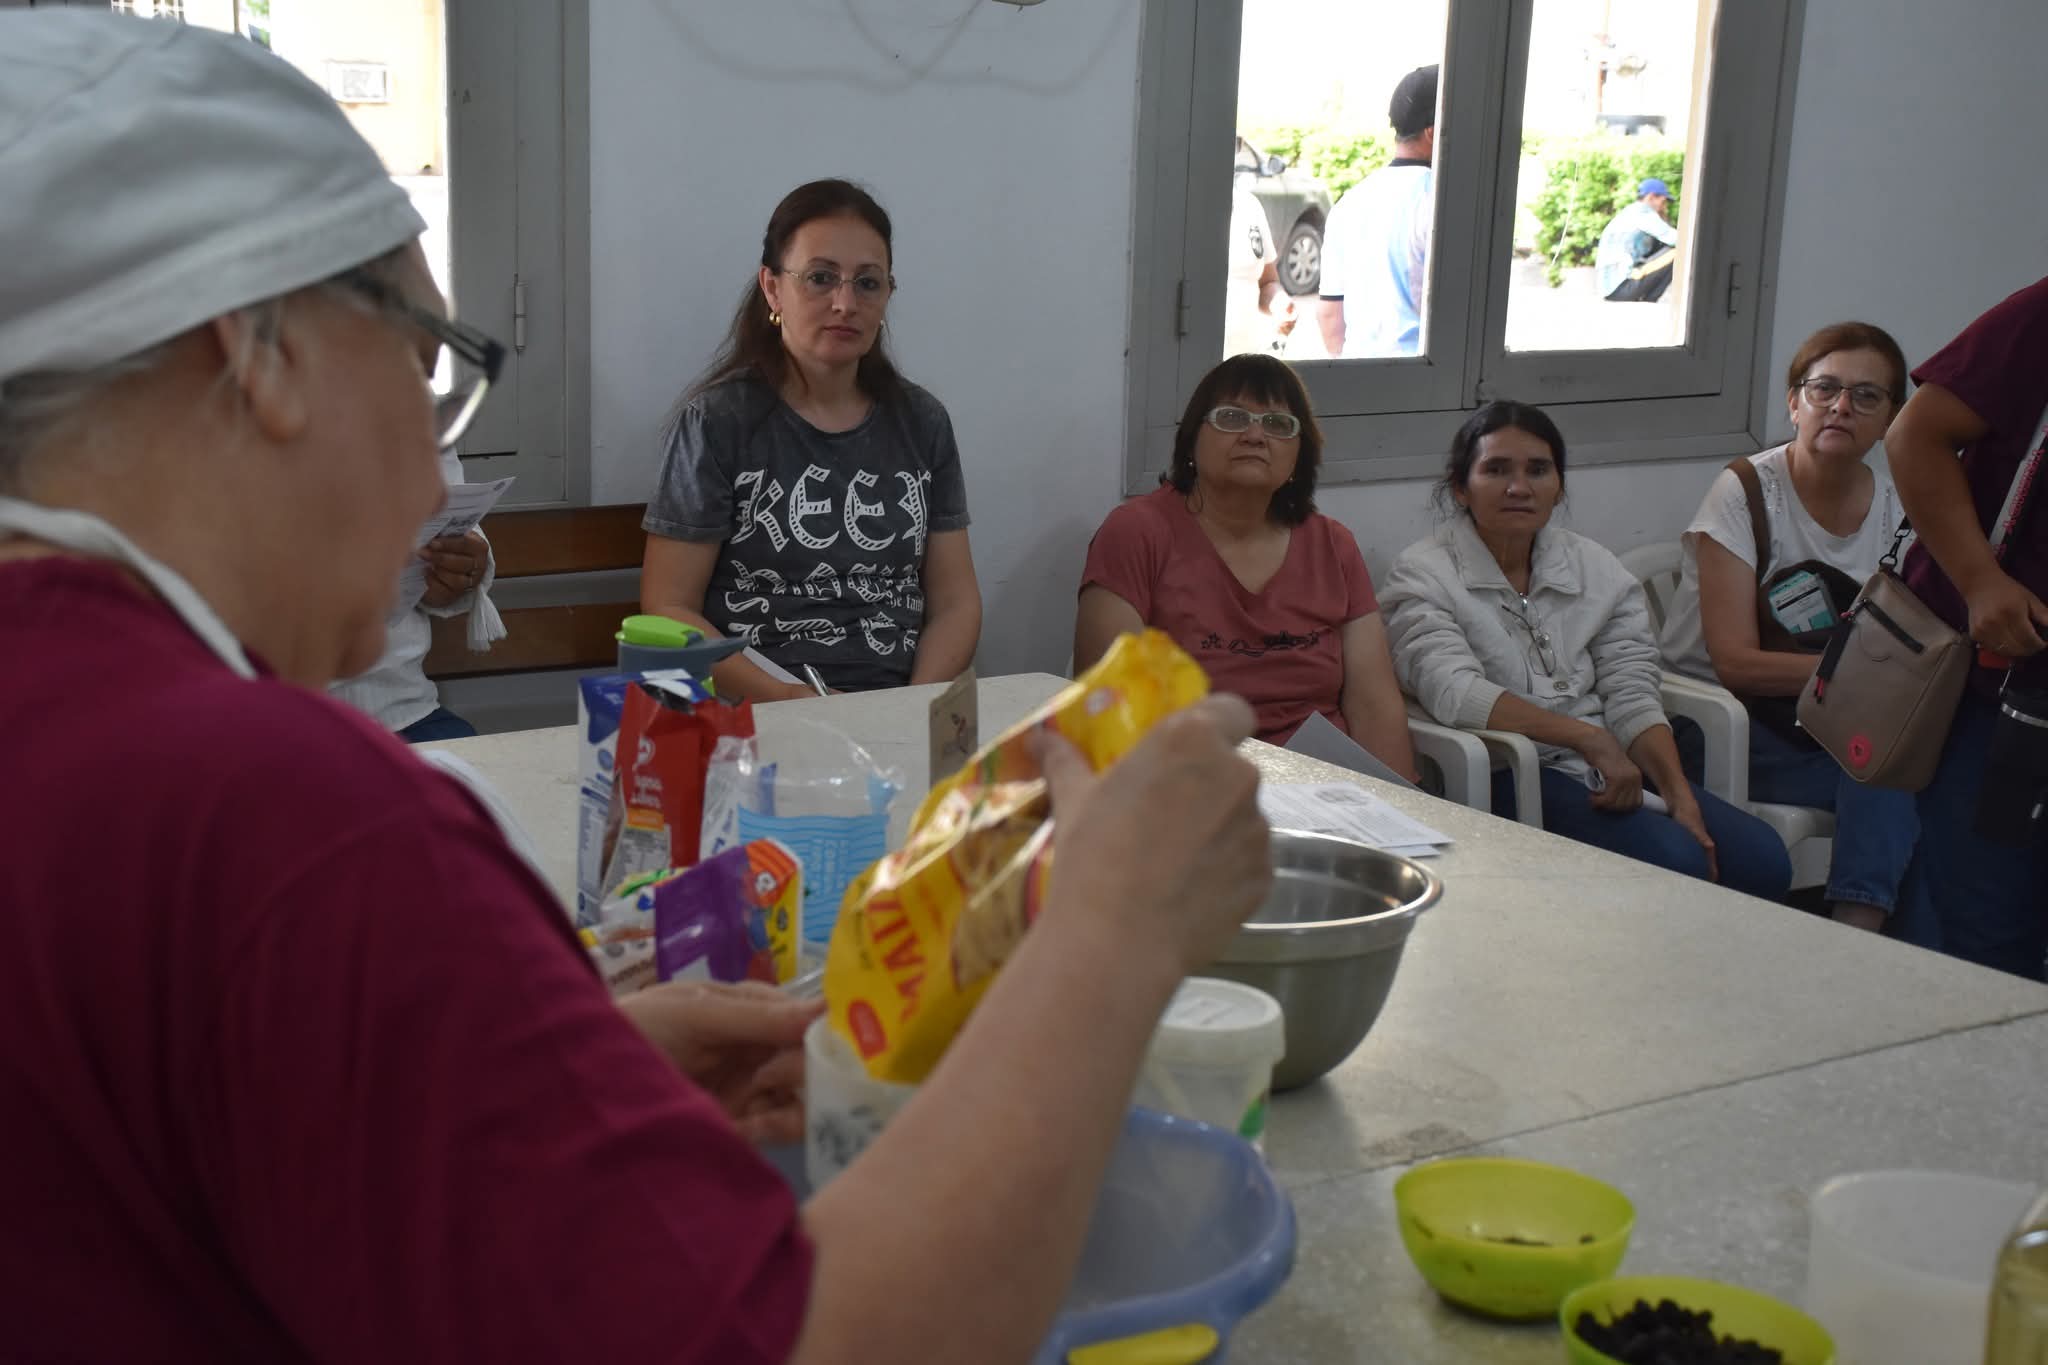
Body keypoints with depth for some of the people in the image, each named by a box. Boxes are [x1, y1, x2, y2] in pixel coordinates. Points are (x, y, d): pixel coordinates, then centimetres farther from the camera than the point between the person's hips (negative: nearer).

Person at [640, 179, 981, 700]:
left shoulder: (921, 422, 12)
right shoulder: (717, 422, 0)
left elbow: (955, 600, 11)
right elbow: (668, 608, -3)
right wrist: (791, 702, -16)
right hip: (755, 723, -3)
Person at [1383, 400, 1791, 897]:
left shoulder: (1597, 569, 15)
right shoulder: (1422, 576, -1)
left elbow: (1632, 695, 6)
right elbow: (1454, 692, -18)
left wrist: (1680, 795, -10)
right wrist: (1588, 738, -23)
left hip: (1614, 769, 6)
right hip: (1504, 779, -6)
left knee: (1761, 859, -14)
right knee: (1675, 862, -26)